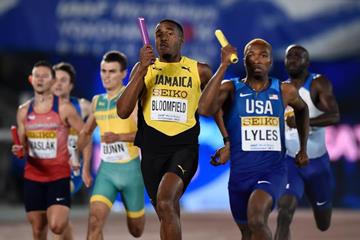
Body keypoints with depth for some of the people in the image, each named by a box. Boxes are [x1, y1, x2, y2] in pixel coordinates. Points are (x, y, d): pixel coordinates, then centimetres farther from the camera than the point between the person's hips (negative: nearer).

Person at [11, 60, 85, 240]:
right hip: (32, 177, 4)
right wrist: (18, 149, -9)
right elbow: (22, 144, 15)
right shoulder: (24, 111, 6)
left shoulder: (64, 108, -5)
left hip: (59, 176, -4)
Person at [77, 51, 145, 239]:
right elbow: (86, 132, 25)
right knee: (94, 221, -19)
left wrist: (119, 137, -34)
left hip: (130, 169, -3)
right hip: (106, 169, 3)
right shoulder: (97, 101, 8)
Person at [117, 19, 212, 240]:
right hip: (152, 149, 3)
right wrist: (142, 70, -15)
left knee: (165, 203, -27)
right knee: (169, 216, 11)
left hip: (184, 146, -3)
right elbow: (123, 111, -7)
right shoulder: (144, 68, 4)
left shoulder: (199, 71, 3)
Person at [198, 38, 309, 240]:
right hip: (240, 174, 2)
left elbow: (302, 109, 25)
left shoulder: (285, 92, 1)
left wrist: (303, 149, 26)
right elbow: (204, 109, -26)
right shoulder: (231, 89, -5)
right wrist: (223, 66, -24)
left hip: (273, 172, -2)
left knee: (256, 219, -31)